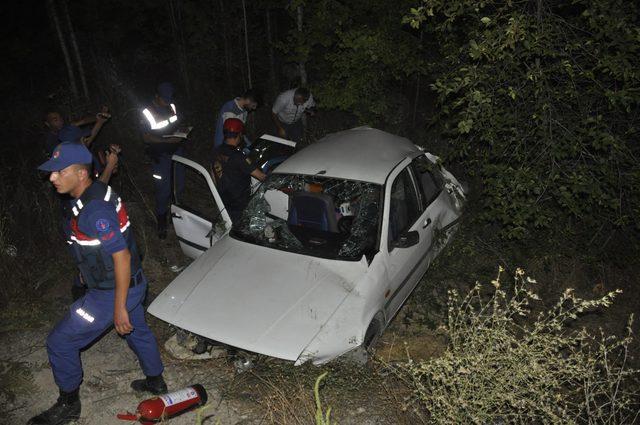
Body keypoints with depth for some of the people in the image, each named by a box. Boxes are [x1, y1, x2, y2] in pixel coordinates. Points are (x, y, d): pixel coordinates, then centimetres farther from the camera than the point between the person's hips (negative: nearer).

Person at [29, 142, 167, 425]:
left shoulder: (94, 210, -29)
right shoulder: (98, 192, 0)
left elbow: (122, 256, -30)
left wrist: (119, 308, -24)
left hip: (112, 293, -10)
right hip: (133, 283, 10)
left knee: (60, 343, 4)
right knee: (137, 331, 27)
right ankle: (155, 382, 49)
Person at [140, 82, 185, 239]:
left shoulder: (171, 106, 2)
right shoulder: (148, 113, -16)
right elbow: (146, 137, -16)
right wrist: (168, 140, -24)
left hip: (176, 150, 6)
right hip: (160, 155, -6)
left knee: (179, 184, 14)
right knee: (163, 189, -2)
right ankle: (161, 222, 12)